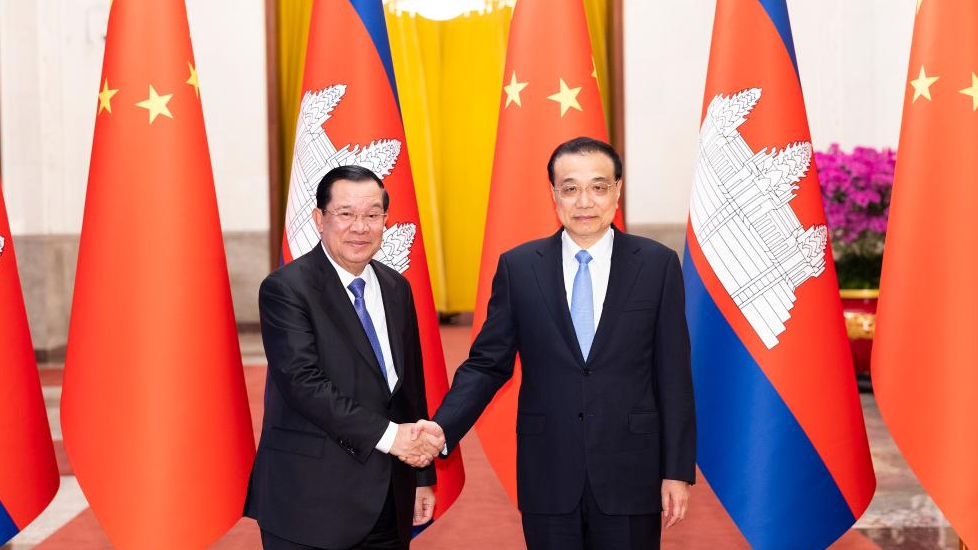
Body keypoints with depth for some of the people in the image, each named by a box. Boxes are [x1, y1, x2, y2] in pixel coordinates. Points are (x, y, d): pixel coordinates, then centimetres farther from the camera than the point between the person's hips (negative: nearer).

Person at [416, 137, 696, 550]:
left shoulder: (658, 264, -1)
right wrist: (443, 427, -13)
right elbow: (487, 364, 3)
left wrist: (678, 470, -2)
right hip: (547, 474, 1)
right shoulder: (518, 267, 1)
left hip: (629, 473, 0)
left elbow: (673, 375, 0)